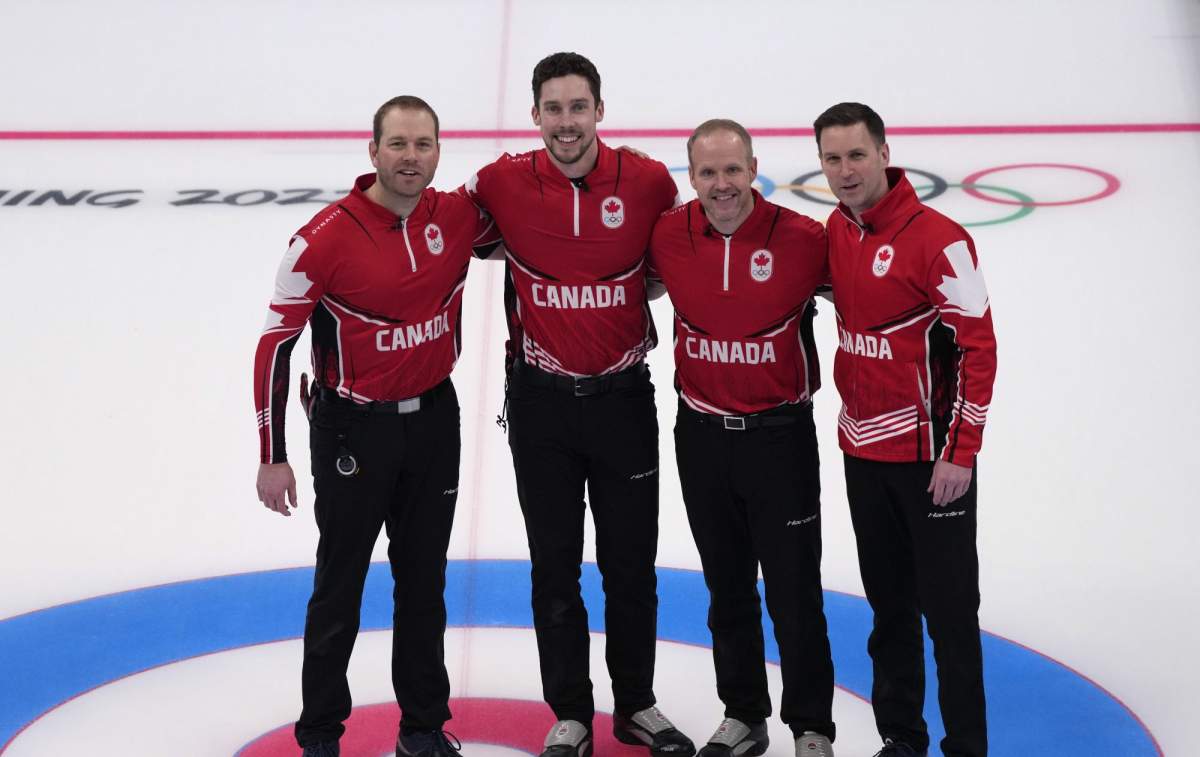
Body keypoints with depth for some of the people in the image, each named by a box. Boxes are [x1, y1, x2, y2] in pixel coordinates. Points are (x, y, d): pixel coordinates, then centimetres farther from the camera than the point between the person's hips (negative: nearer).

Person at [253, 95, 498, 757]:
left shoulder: (458, 217, -6)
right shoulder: (326, 237, -18)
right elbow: (275, 342, -13)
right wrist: (272, 456, -12)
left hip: (434, 420, 4)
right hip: (353, 429, -4)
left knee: (424, 581, 15)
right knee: (340, 586, 5)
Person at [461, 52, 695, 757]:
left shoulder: (648, 180, -7)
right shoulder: (503, 182, -8)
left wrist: (639, 285, -4)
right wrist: (515, 251, -1)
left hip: (623, 397, 0)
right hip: (540, 400, 0)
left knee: (632, 563, 10)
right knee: (554, 566, 9)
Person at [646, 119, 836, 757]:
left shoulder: (802, 238, -15)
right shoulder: (668, 236, -6)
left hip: (781, 435, -3)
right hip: (702, 434, 3)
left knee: (793, 594, 3)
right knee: (727, 588, 16)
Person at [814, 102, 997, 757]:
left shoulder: (938, 239, -16)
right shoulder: (835, 232, 5)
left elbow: (978, 347, -16)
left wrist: (960, 452, -17)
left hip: (931, 456, -7)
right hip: (863, 449, 7)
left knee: (947, 606, 1)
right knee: (888, 603, 16)